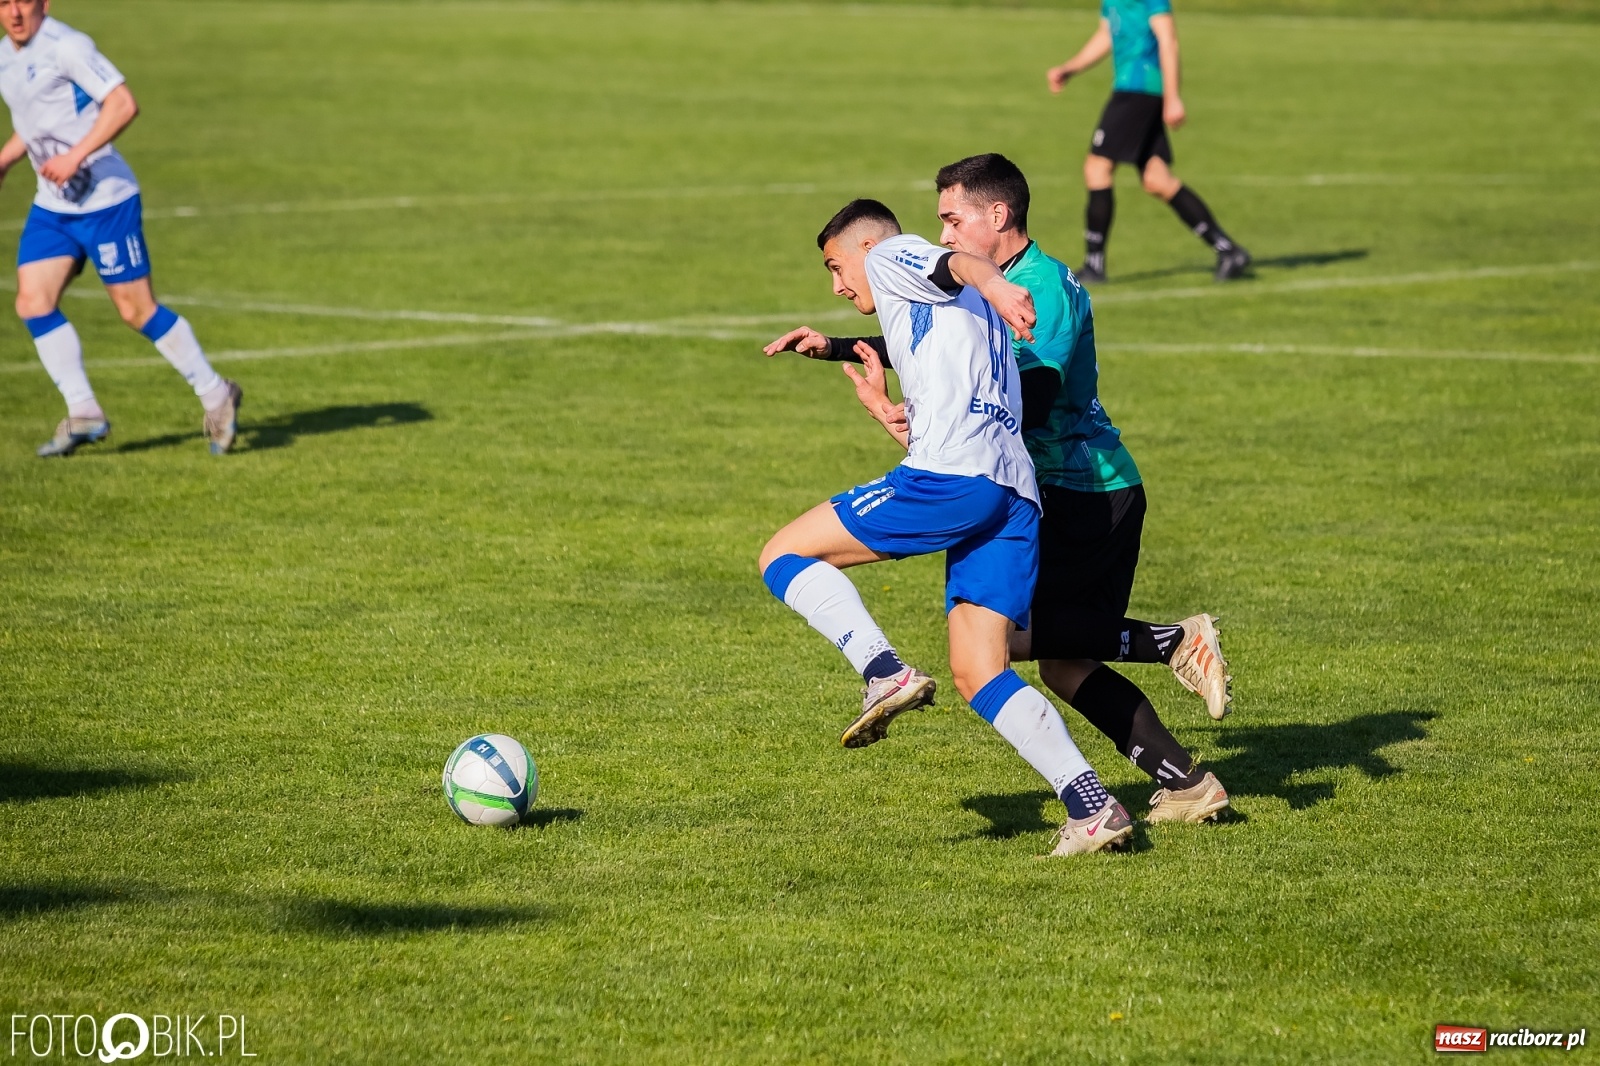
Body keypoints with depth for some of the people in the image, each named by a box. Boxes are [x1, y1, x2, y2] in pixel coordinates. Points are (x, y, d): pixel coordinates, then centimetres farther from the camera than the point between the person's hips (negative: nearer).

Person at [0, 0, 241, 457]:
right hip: (51, 206, 8)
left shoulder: (65, 46, -17)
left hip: (104, 200, -8)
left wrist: (75, 156, -27)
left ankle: (216, 396, 13)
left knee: (136, 309, -3)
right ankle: (83, 414, 1)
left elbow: (123, 104, -23)